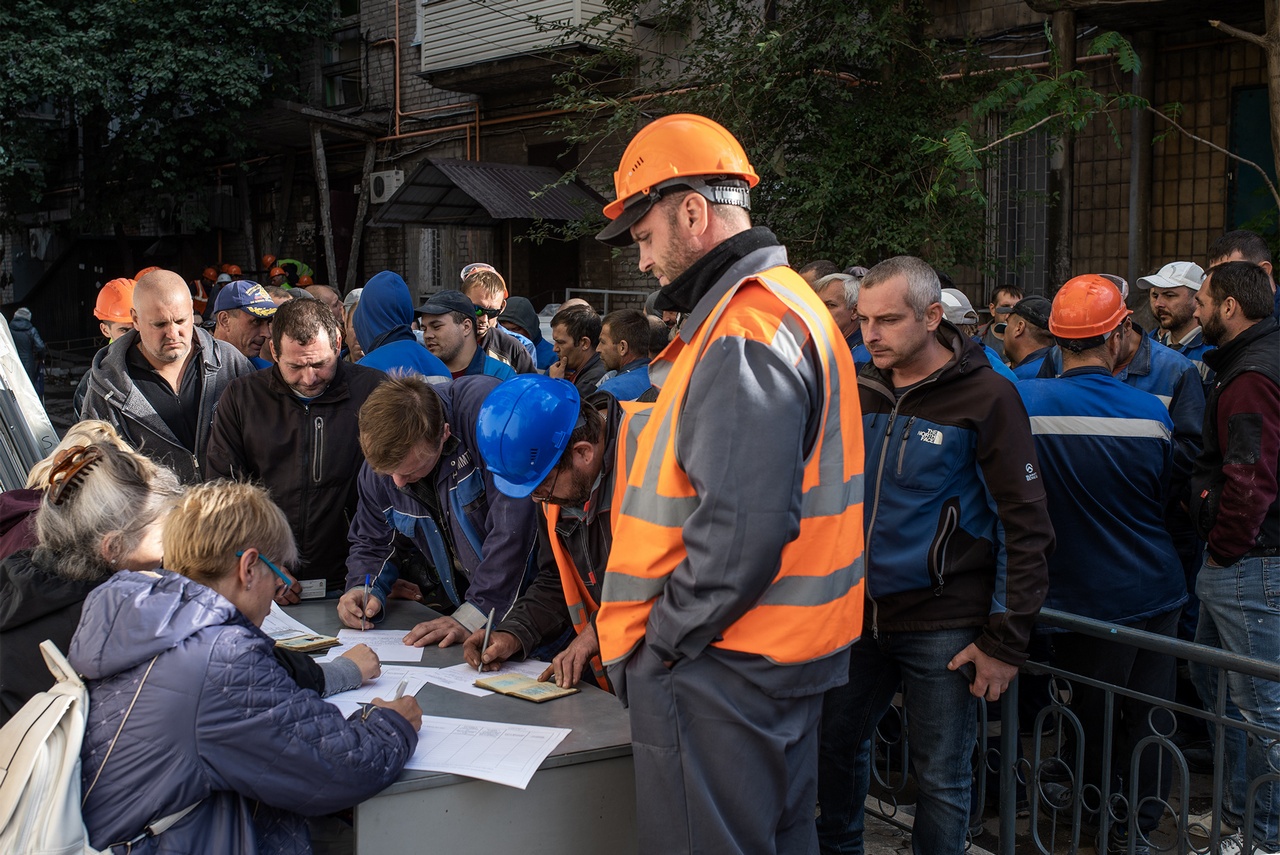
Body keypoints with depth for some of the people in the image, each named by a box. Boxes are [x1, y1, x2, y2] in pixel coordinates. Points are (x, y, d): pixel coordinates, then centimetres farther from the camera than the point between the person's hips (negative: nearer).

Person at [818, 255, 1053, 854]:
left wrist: (1006, 641, -12)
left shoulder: (986, 398, -10)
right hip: (858, 612, 5)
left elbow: (1026, 528, -10)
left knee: (942, 777, 6)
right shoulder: (858, 390, 4)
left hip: (943, 625, -5)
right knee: (837, 742, 15)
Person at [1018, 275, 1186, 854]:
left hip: (1082, 598, -1)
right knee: (1148, 719, 13)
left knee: (1091, 719, 13)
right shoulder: (1152, 413, -9)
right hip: (1154, 592, 1)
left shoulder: (1021, 401, -17)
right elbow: (1166, 501, 6)